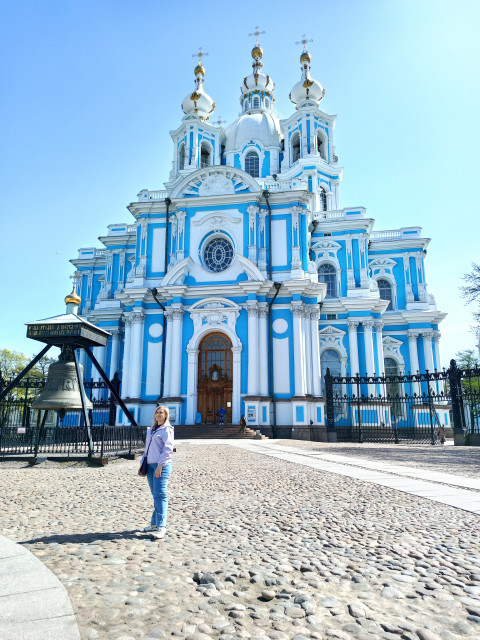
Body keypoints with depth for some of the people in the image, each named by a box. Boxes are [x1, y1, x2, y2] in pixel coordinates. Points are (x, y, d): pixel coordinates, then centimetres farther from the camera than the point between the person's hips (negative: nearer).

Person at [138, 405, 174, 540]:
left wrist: (160, 465, -19)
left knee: (160, 495, -11)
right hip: (150, 465, 7)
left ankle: (161, 527, -11)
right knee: (155, 495, 12)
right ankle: (155, 523, 19)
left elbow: (168, 449, -14)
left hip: (162, 466, -7)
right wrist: (142, 464, 19)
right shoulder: (151, 429, 18)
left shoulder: (167, 429, -6)